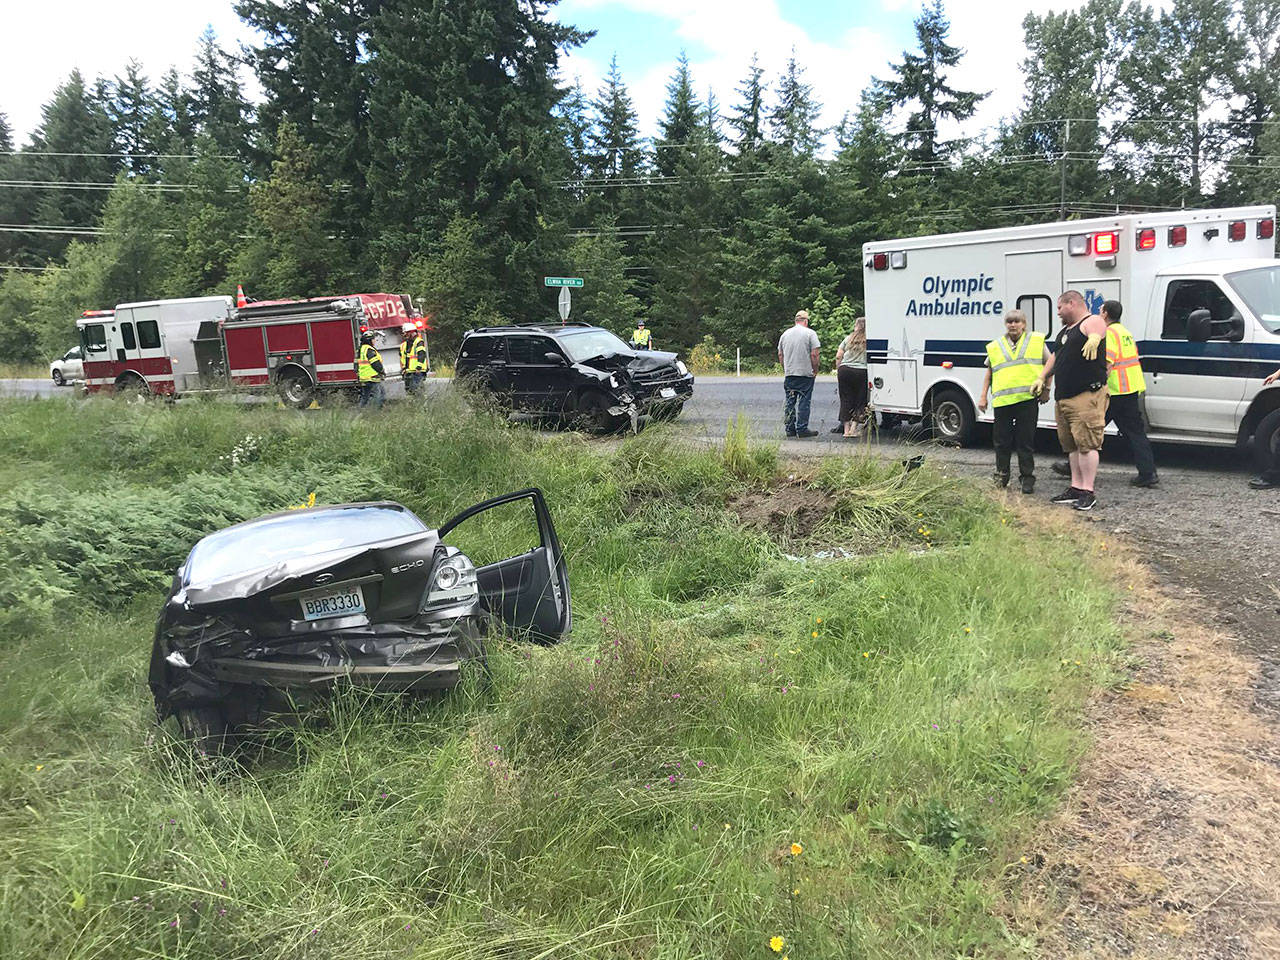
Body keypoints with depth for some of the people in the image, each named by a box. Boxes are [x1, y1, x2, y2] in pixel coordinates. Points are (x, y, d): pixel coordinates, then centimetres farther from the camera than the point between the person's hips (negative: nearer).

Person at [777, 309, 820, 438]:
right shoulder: (810, 333, -4)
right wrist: (815, 370, 0)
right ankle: (802, 429, -1)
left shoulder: (785, 334, 12)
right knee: (804, 402, -1)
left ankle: (790, 429, 10)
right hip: (806, 374, -4)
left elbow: (780, 355, 15)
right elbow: (814, 355, -10)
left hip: (789, 374, 5)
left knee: (789, 402, 8)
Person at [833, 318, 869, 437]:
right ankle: (853, 429, -1)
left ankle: (846, 429, 7)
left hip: (845, 370, 2)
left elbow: (838, 357, 6)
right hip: (861, 372, -2)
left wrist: (838, 370, 14)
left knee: (846, 399, 7)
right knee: (860, 401, 6)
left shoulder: (848, 339, 8)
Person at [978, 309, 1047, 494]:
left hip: (1028, 399, -2)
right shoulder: (995, 346, 12)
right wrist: (983, 396, 15)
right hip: (1002, 400, 2)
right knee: (1001, 440, 7)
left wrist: (1045, 389, 5)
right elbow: (989, 371, 19)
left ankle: (1027, 478, 11)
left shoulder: (1037, 341, 8)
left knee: (1026, 440, 2)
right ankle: (1001, 476, 21)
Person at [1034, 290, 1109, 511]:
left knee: (1086, 444, -10)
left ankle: (1088, 492, -8)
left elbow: (1099, 328, -32)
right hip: (1063, 397, 10)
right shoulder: (1064, 330, 21)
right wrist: (1042, 378, 27)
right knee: (1071, 445, 12)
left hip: (1087, 396, -10)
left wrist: (1094, 338, -54)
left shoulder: (1090, 321, -8)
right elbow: (1055, 356, 33)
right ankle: (1076, 487, 19)